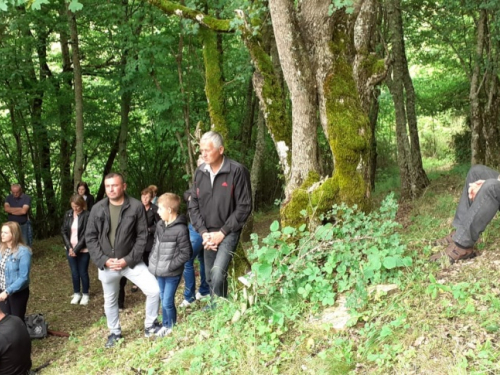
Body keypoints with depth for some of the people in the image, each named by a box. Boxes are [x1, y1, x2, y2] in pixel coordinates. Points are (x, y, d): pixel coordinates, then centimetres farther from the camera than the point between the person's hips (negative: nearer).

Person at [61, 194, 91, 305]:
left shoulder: (87, 215, -13)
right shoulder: (68, 214, 2)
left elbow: (86, 234, -15)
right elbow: (63, 231, 2)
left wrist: (76, 249, -16)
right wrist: (69, 247, -9)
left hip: (83, 250, -4)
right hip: (70, 249, 4)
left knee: (83, 272, 4)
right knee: (74, 272, 11)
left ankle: (85, 294, 20)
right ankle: (76, 293, 25)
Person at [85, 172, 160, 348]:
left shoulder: (136, 206, -10)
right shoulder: (97, 209, -4)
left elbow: (142, 236, -7)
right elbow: (90, 237, 0)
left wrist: (129, 259, -14)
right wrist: (103, 260, -11)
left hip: (131, 261, -2)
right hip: (106, 264, 2)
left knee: (154, 290, -10)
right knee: (110, 300, 16)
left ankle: (150, 326, 14)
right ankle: (115, 332, 39)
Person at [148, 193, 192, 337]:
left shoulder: (180, 229, -20)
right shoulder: (160, 225, 3)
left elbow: (186, 254, -17)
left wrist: (170, 266, -18)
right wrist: (152, 261, 8)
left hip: (172, 274, -7)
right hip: (159, 272, 7)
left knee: (167, 302, 0)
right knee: (163, 300, 19)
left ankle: (172, 327, 22)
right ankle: (165, 325, 36)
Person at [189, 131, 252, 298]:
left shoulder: (237, 171, -13)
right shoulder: (200, 172, 3)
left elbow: (244, 206, -12)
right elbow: (193, 205, 7)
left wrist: (223, 232, -13)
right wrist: (203, 232, -5)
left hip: (228, 233, -5)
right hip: (208, 234, 5)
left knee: (218, 275, -21)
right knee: (210, 277, 11)